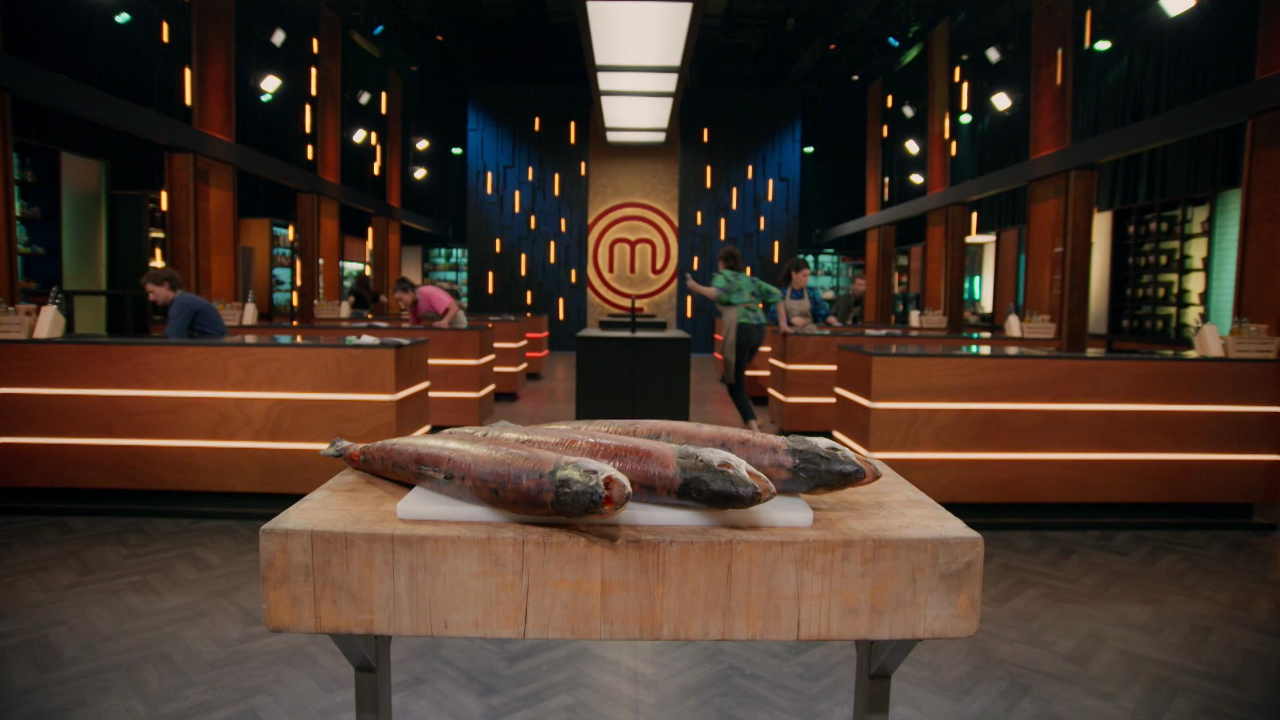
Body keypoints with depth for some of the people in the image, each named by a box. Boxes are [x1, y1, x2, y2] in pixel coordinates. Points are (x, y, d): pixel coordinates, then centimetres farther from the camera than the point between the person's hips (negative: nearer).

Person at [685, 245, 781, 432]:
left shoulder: (723, 276, 8)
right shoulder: (750, 279, 24)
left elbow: (720, 294, -16)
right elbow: (776, 294, 17)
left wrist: (697, 288, -16)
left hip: (740, 329, -6)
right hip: (758, 328, 6)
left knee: (734, 383, 1)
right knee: (735, 375, 26)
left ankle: (754, 429, -12)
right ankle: (751, 419, 23)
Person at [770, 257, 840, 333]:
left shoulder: (812, 293, 7)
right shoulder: (782, 292, 3)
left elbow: (823, 312, -3)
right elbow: (773, 315, -2)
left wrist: (835, 322, -22)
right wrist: (791, 320, -15)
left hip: (809, 333, 1)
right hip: (788, 333, -1)